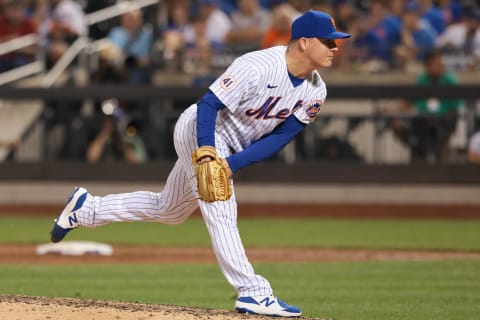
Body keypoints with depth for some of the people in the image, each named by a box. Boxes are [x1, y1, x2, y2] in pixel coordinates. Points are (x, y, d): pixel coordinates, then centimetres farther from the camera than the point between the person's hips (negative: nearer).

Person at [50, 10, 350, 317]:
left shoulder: (315, 91, -8)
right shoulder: (257, 68, -30)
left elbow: (282, 135, -11)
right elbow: (208, 105, -26)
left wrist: (233, 164, -22)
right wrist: (206, 154, -37)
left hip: (233, 147, 8)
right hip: (200, 131, -8)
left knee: (169, 211, 18)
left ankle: (87, 208, 31)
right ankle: (253, 293, -16)